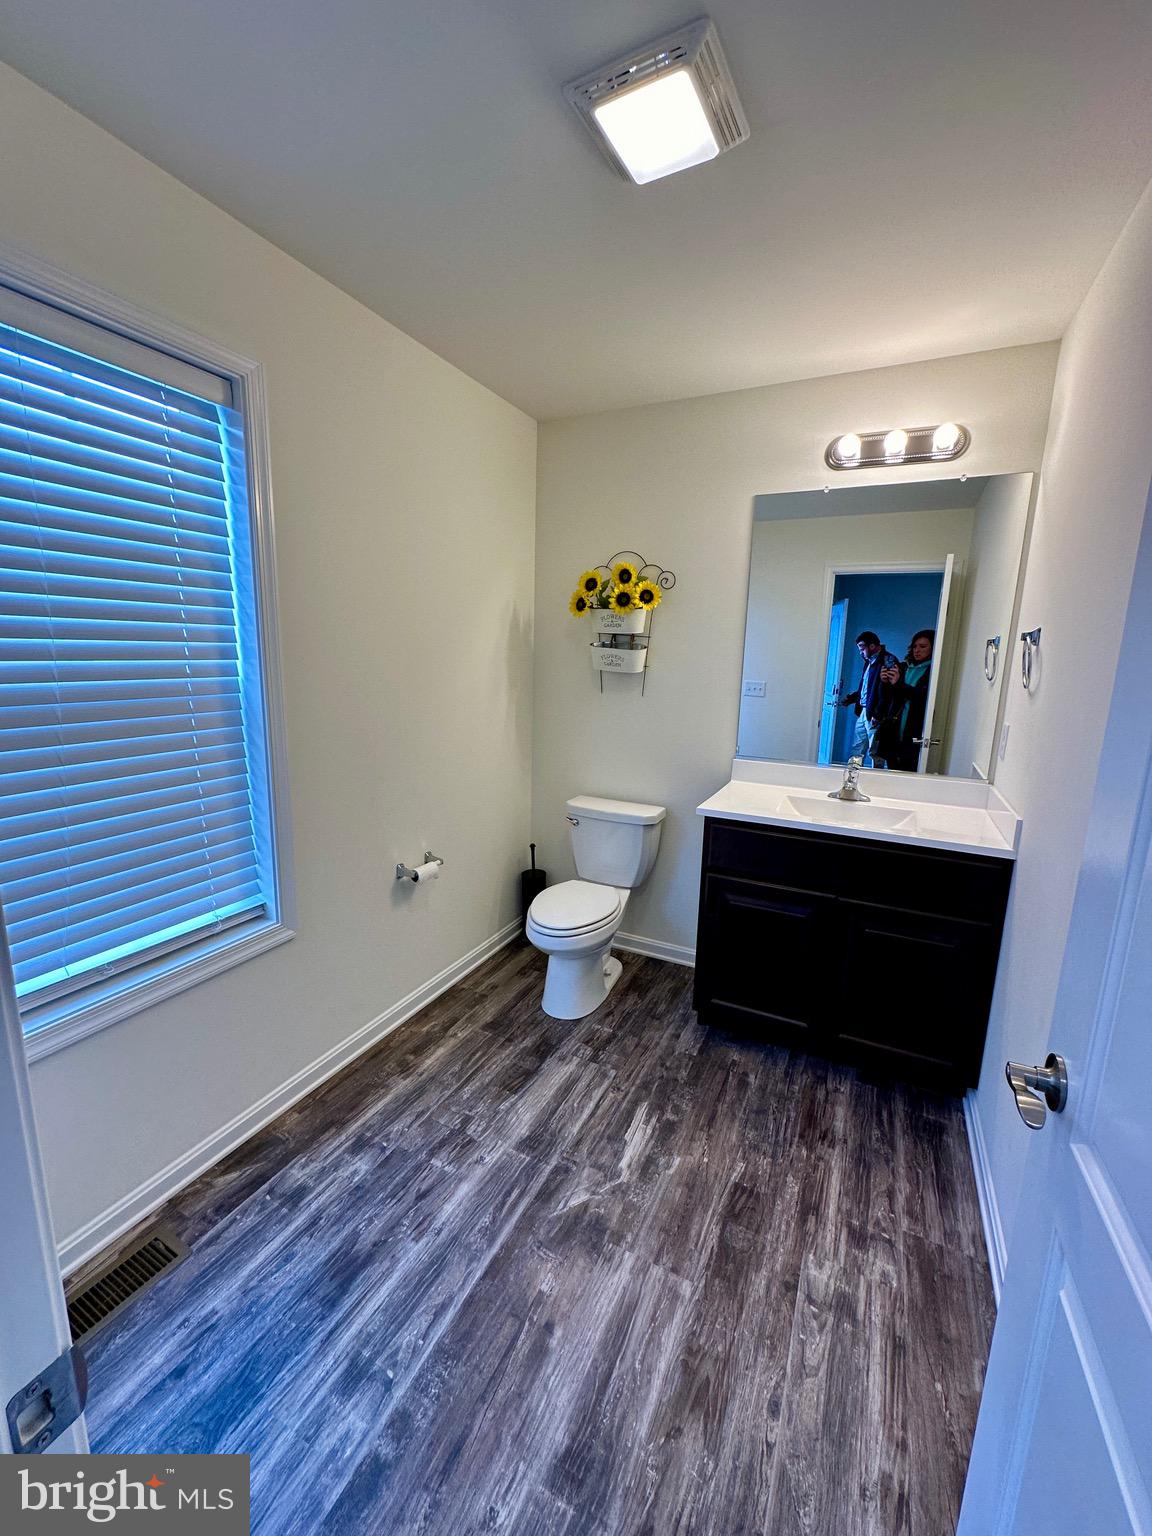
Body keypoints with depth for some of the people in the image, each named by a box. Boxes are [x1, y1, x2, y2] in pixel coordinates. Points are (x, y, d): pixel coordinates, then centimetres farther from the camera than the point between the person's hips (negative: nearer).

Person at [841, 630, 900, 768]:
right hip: (863, 712, 9)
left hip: (875, 715, -9)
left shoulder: (888, 660, -11)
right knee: (856, 751, 11)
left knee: (875, 753, -2)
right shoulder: (870, 661, 16)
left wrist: (878, 715, -21)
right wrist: (851, 698, 13)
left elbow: (888, 690, -18)